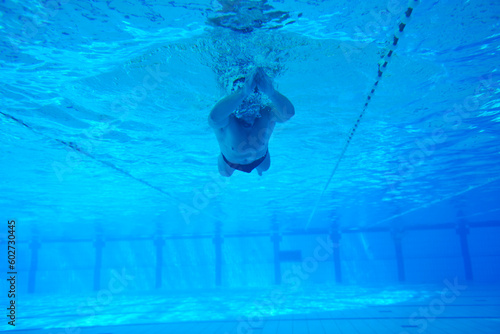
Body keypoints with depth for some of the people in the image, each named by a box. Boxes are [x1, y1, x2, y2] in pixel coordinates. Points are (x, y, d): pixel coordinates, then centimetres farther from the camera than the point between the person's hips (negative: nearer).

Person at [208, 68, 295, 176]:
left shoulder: (267, 113, -40)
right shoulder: (226, 118, -47)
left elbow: (288, 113, -63)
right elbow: (215, 117, -74)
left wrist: (271, 92, -83)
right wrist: (243, 93, -83)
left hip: (260, 156, 2)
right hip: (231, 161, -2)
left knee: (264, 168, 34)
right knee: (225, 173, 31)